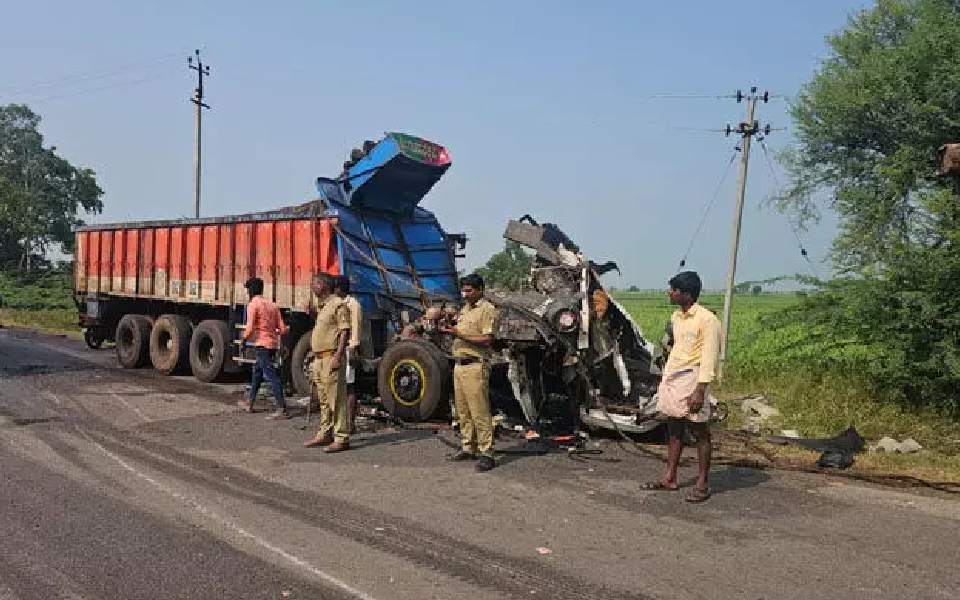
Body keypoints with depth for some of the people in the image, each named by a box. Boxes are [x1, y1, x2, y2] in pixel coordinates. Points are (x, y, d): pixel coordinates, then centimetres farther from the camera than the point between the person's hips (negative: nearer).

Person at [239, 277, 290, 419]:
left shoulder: (253, 304, -8)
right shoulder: (272, 305, 12)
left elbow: (250, 328, -17)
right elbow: (282, 329, 7)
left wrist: (245, 338, 2)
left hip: (262, 344, -8)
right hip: (273, 344, 8)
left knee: (271, 375, -9)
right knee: (257, 372, 21)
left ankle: (282, 409, -13)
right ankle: (249, 404, 33)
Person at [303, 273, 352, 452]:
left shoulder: (338, 304, -9)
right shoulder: (321, 307, 20)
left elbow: (345, 331, -15)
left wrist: (338, 356, -23)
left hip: (331, 356, -10)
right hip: (319, 357, 10)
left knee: (336, 399, -8)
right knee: (323, 399, 14)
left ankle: (342, 438, -5)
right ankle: (325, 434, 22)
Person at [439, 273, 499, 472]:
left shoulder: (487, 309, -8)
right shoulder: (464, 309, 20)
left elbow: (487, 340, -17)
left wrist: (459, 334, -19)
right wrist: (450, 330, 5)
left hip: (475, 366, -9)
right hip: (459, 365, 9)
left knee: (480, 412, -8)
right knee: (463, 411, 12)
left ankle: (486, 454, -4)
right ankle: (468, 448, 21)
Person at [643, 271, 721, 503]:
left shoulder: (707, 319, -12)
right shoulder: (676, 317, 13)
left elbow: (709, 358, -15)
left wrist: (700, 390, -20)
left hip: (692, 378, -8)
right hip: (672, 377, 8)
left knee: (700, 433, 1)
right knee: (674, 431, 14)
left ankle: (702, 485, 9)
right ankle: (669, 478, 22)